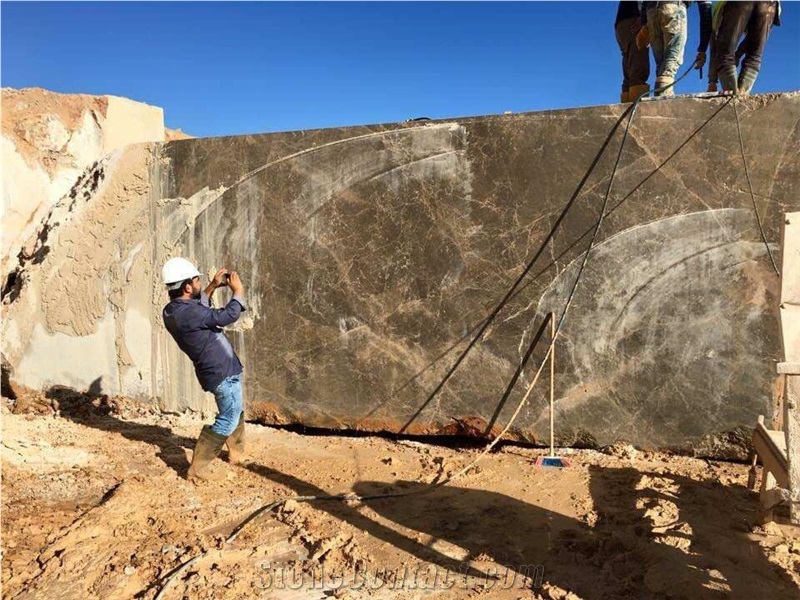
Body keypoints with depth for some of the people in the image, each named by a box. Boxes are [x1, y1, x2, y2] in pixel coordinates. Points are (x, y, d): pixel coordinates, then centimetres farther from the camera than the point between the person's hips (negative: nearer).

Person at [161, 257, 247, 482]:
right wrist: (238, 292, -9)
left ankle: (237, 451, 44)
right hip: (222, 372, -10)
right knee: (228, 420, 2)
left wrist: (213, 287, 13)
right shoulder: (187, 313, -30)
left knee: (235, 410, 28)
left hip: (220, 369, 10)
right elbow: (228, 315, -24)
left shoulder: (172, 310, 0)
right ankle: (197, 468, 6)